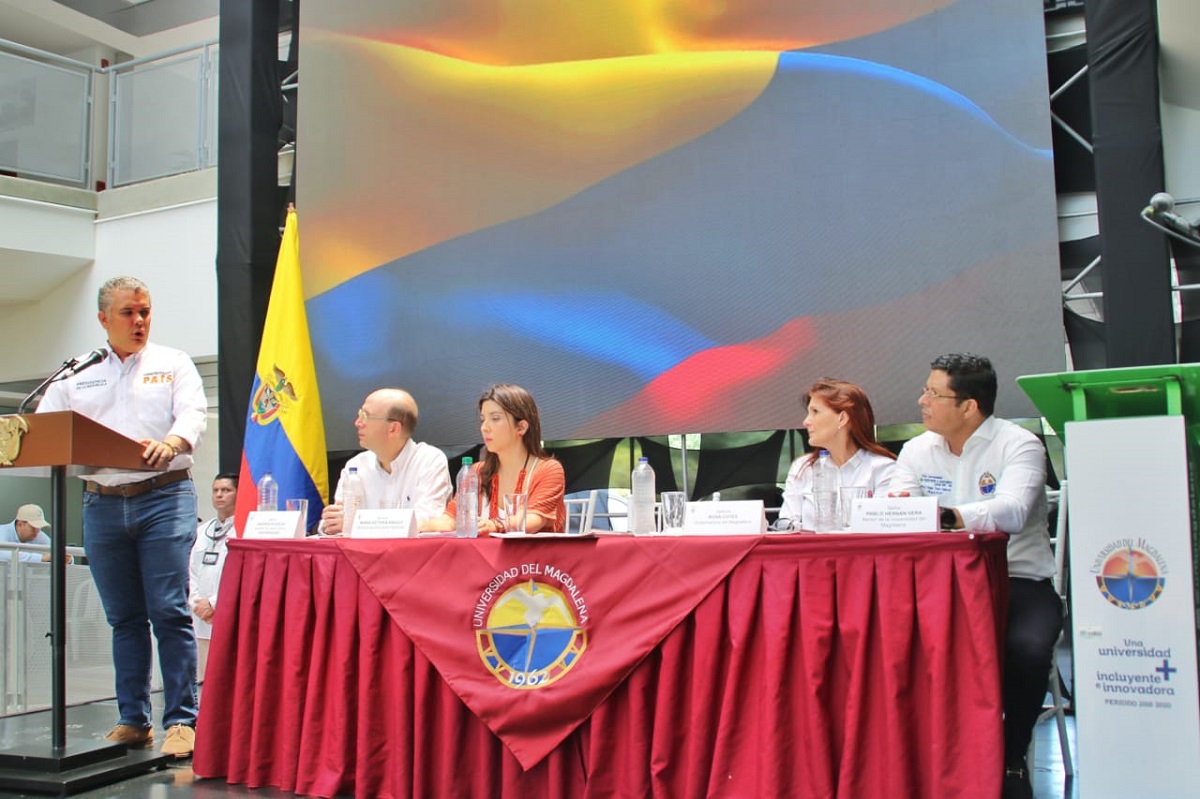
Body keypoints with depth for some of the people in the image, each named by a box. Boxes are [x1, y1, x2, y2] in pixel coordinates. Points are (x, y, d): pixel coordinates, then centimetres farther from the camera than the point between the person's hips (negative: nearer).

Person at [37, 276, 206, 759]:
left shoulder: (173, 364, 10)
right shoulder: (76, 374, 16)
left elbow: (192, 414, -6)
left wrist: (171, 443, -27)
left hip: (164, 497, -3)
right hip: (102, 503, 3)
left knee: (169, 612, -8)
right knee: (123, 618, 8)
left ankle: (181, 720, -3)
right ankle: (133, 721, 16)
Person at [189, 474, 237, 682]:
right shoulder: (201, 531, 20)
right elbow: (189, 571, 15)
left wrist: (213, 603, -12)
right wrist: (196, 603, -2)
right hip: (201, 619, 7)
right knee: (204, 678, 4)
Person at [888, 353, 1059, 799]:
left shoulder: (1018, 445, -8)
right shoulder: (918, 450, 8)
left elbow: (1011, 511, -28)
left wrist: (944, 515, -44)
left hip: (1020, 583, -4)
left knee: (1024, 648, -31)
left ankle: (1010, 760, -5)